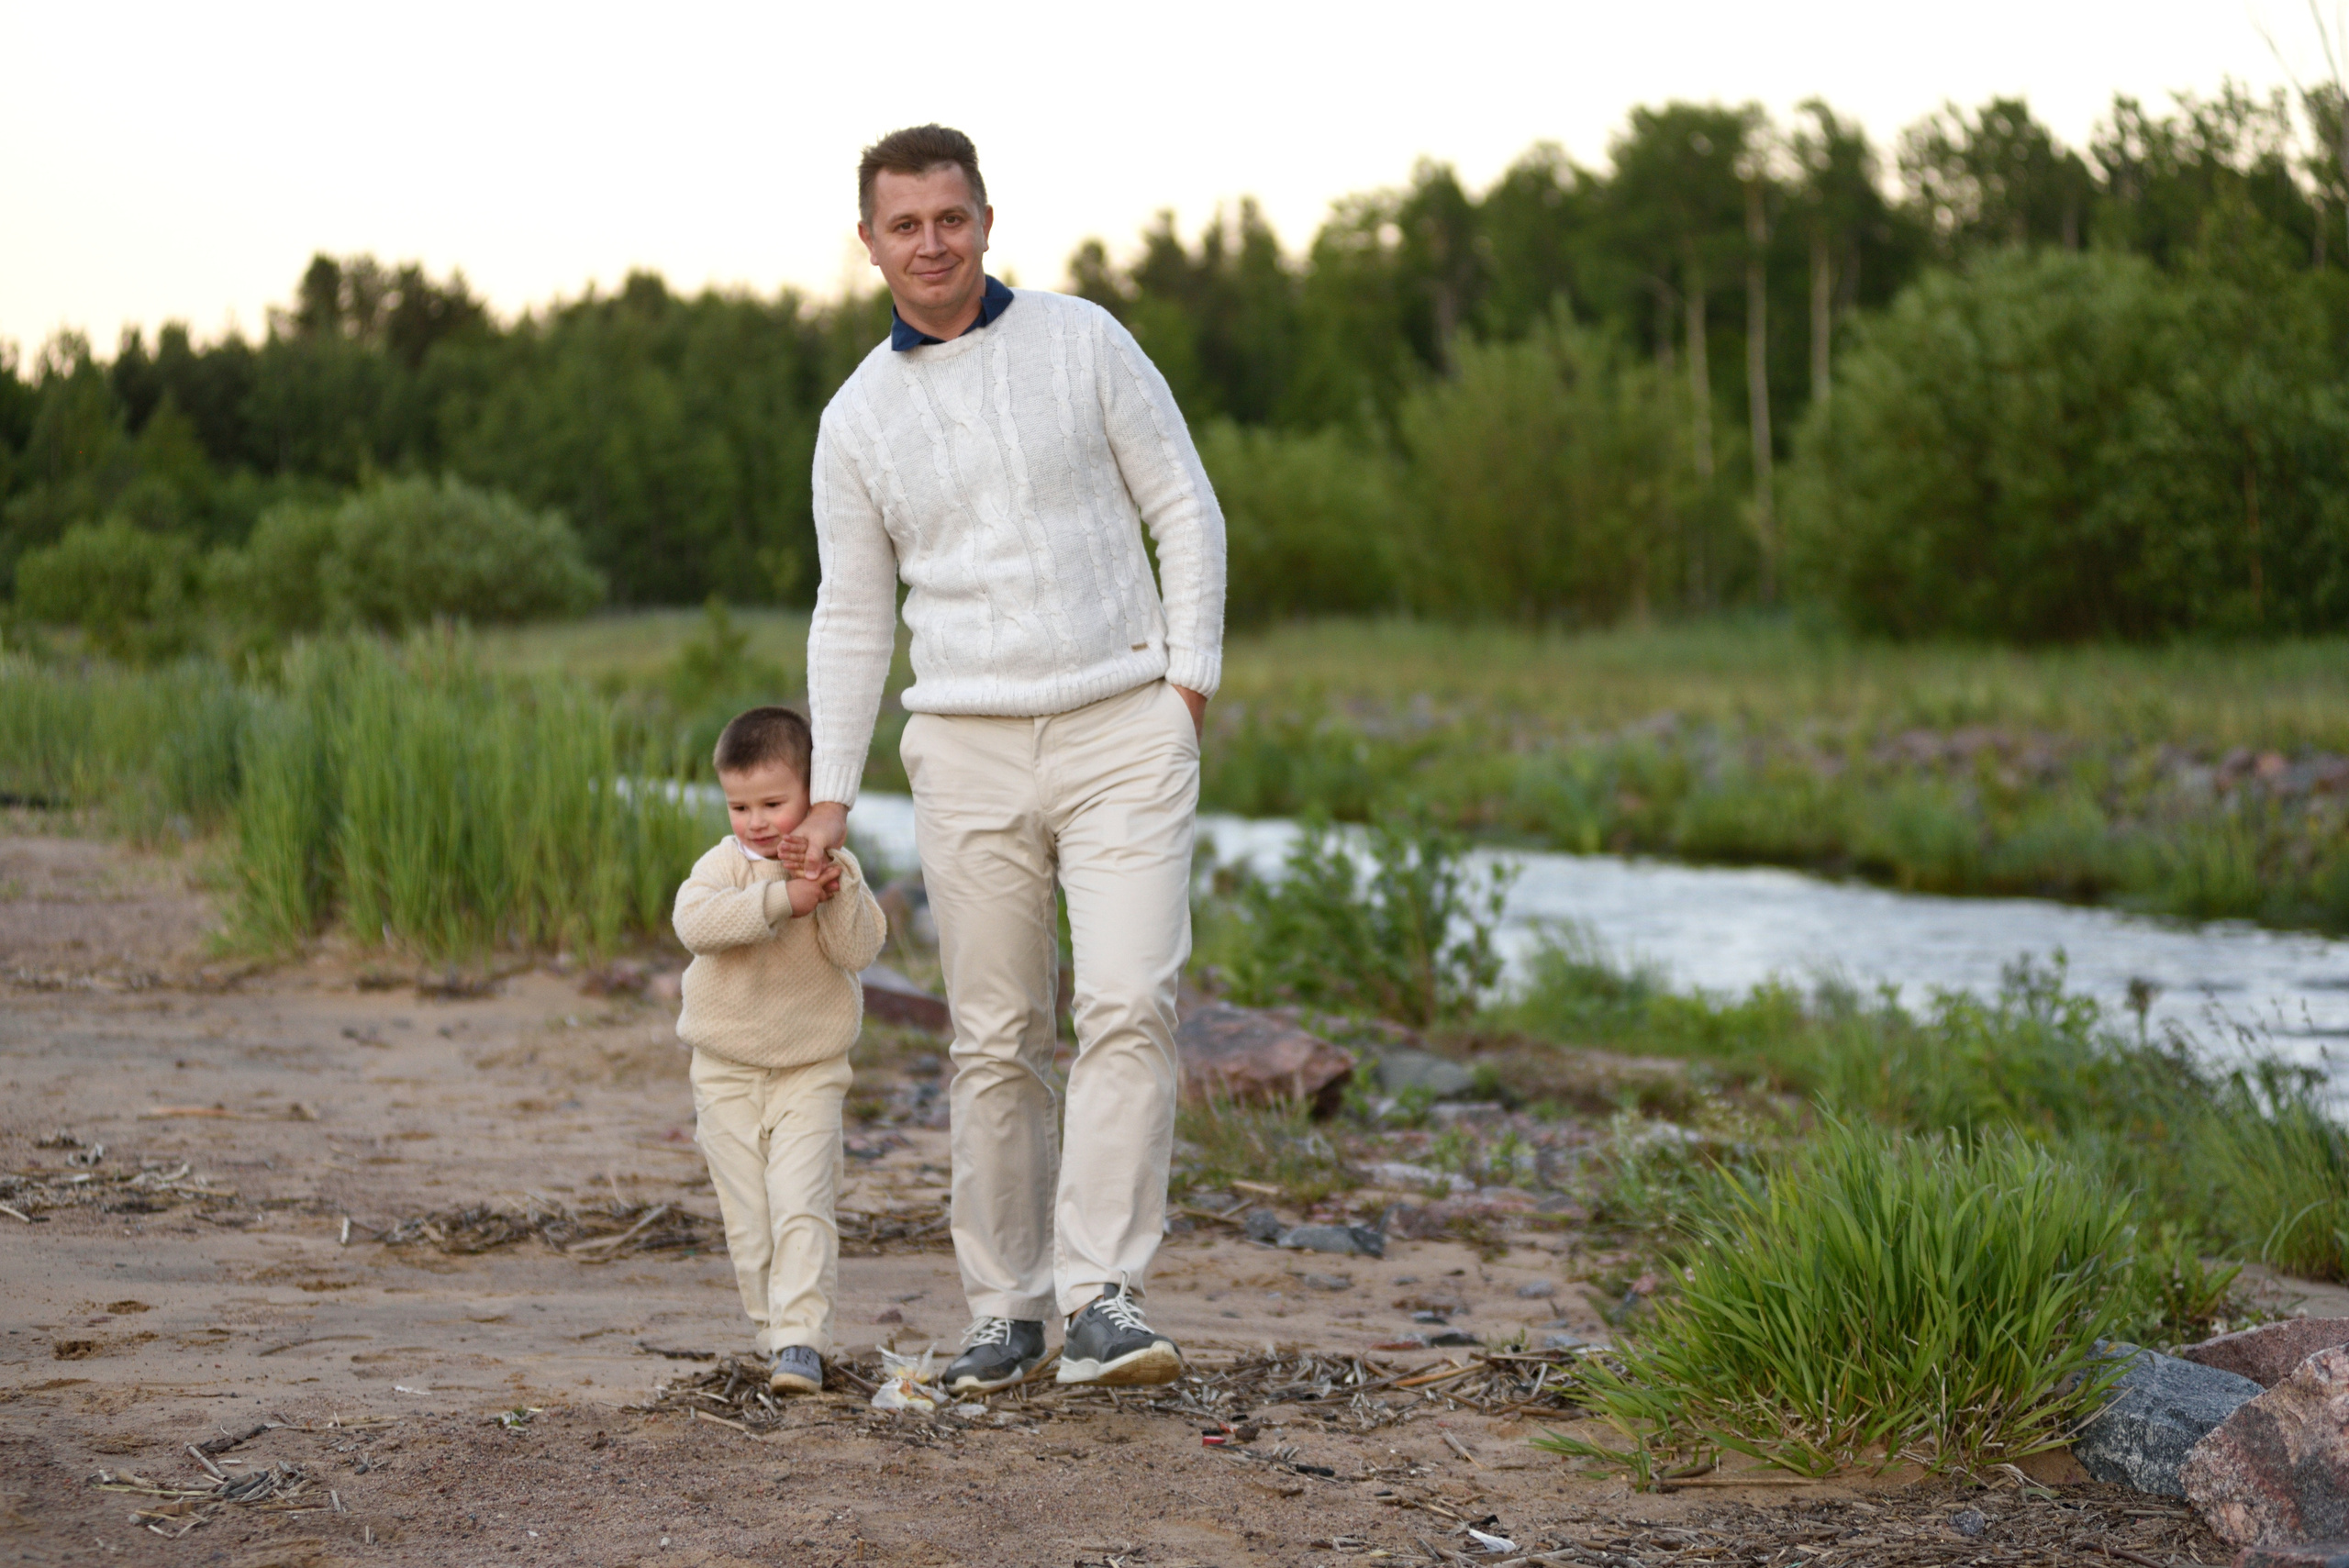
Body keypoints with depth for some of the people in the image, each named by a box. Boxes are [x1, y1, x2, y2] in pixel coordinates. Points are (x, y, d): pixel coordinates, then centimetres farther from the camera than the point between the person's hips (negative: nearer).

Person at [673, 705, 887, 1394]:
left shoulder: (836, 868, -1)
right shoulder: (724, 865, -6)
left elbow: (860, 949, -12)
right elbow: (694, 921, -27)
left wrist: (836, 893, -25)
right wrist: (782, 899, -32)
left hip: (811, 1071, -1)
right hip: (727, 1072, 1)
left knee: (802, 1206, -13)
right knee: (748, 1218, 5)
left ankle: (801, 1341, -16)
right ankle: (772, 1330, 18)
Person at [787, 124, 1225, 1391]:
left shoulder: (1083, 342, 3)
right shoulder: (857, 419, 7)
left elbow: (1184, 508, 5)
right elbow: (850, 617, 12)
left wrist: (1190, 673, -4)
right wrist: (830, 794, 6)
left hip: (1123, 728, -2)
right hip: (969, 751, 2)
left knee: (1128, 1007, -14)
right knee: (996, 1042, 3)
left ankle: (1102, 1299, -14)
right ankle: (1005, 1310, 13)